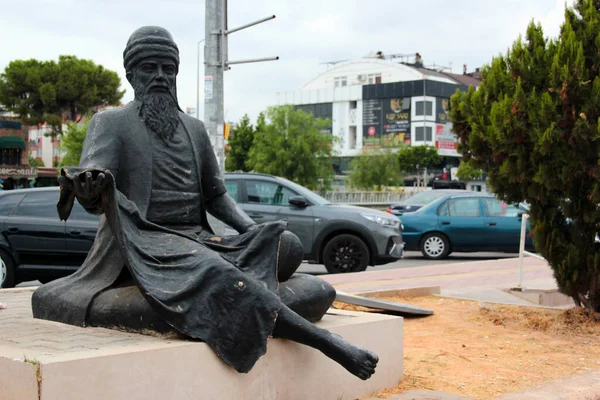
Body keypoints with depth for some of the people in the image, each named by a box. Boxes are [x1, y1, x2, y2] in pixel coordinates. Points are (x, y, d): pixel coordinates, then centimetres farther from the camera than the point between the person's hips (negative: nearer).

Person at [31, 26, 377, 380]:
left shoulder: (195, 129, 19)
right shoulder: (110, 123, 2)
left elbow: (216, 196, 21)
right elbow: (94, 196, -13)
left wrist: (256, 233, 2)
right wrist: (87, 187, -40)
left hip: (199, 243, 6)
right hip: (146, 244, -6)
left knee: (288, 245, -16)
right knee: (219, 279, -36)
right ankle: (329, 343, -35)